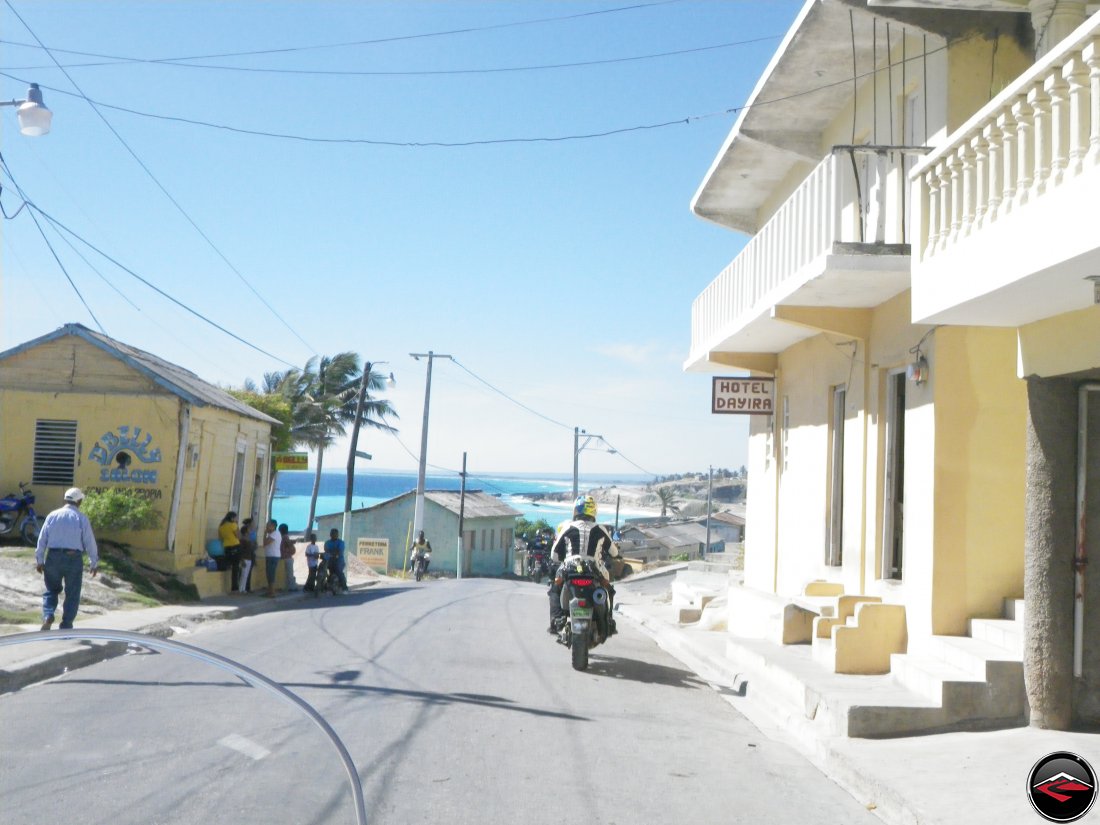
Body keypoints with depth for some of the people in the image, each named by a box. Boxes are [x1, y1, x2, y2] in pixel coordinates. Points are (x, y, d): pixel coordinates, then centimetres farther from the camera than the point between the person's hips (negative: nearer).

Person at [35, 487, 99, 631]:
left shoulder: (52, 515, 5)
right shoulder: (81, 518, -2)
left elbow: (42, 539, 5)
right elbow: (90, 542, -1)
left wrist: (39, 560, 13)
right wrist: (94, 563, 8)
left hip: (53, 557, 2)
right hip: (73, 558, -2)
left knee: (52, 590, 18)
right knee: (72, 595, 8)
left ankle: (47, 616, -4)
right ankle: (66, 626, 6)